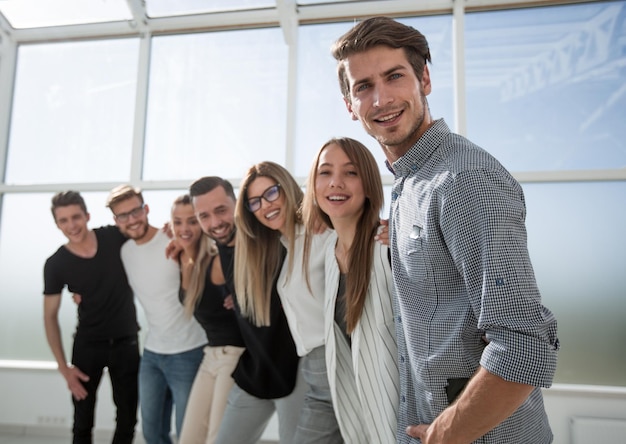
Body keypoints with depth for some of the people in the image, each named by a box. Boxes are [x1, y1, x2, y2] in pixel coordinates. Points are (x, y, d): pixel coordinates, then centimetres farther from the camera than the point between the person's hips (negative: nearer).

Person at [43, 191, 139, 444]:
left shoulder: (116, 237, -11)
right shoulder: (56, 265, -11)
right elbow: (50, 316, -4)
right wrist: (63, 367, -9)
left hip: (126, 342, 1)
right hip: (87, 345, 0)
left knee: (127, 419, 9)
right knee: (82, 422, 9)